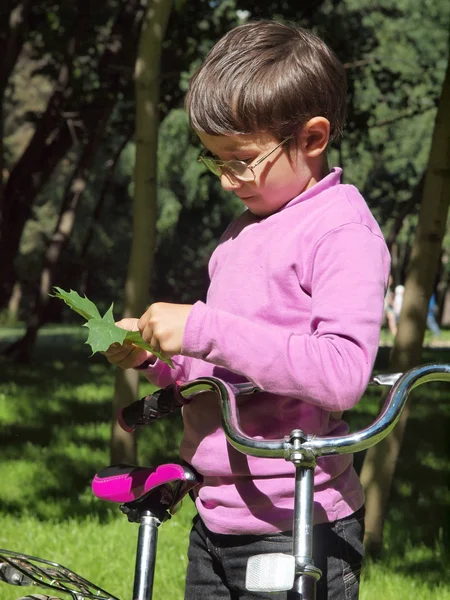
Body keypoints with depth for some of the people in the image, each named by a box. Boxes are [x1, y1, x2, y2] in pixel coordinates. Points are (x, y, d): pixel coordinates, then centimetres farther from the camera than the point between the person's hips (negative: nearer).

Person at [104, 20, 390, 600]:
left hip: (295, 530, -8)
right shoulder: (245, 230, 15)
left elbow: (343, 372, -26)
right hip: (215, 522, 8)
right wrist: (154, 355, 3)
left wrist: (202, 327, -25)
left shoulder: (343, 231, -12)